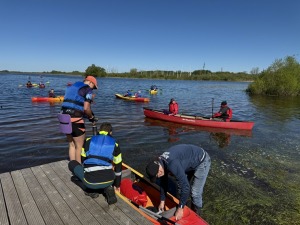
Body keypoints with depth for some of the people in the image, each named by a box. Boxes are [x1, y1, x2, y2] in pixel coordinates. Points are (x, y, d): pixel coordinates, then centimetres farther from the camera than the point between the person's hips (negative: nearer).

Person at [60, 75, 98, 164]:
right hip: (75, 120, -8)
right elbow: (86, 108, -16)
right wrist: (91, 117, 3)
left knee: (72, 145, 20)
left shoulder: (71, 87, 21)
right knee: (79, 147, 7)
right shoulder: (88, 90, -4)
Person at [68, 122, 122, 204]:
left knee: (72, 164, 22)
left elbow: (84, 160, 19)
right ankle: (108, 188, 8)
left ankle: (89, 189, 14)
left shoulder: (89, 141, 8)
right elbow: (118, 167, 15)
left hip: (90, 181, -1)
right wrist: (117, 185, 29)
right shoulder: (114, 145, 9)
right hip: (108, 181, 2)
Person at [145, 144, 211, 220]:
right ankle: (184, 208, 31)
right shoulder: (160, 162, -9)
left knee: (195, 192, -6)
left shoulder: (172, 165, -37)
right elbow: (163, 182, 4)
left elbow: (185, 186, -34)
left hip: (202, 161, -8)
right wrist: (162, 201, 9)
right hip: (191, 161, 8)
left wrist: (180, 208, -23)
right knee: (181, 186, 11)